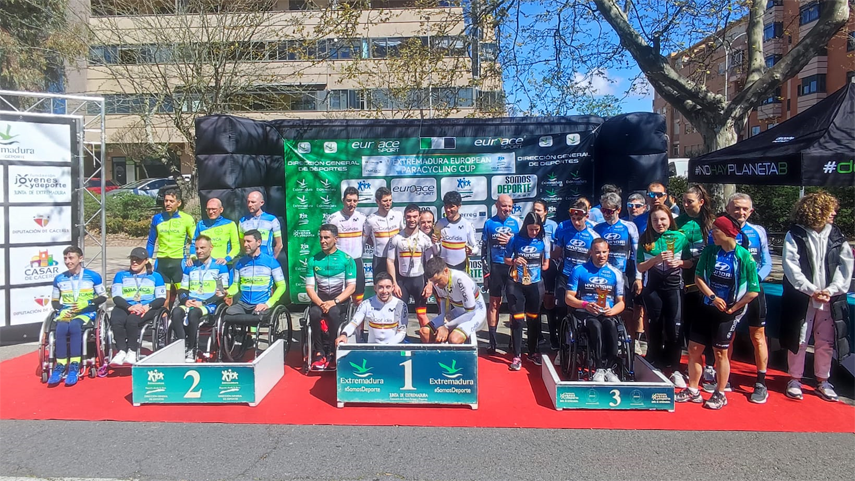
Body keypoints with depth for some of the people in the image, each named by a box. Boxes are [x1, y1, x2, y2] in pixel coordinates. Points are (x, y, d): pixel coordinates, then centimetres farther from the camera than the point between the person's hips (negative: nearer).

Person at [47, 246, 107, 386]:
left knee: (74, 325, -35)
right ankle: (60, 366, -25)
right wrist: (61, 310, -4)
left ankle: (74, 366, -32)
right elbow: (54, 300, 17)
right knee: (61, 328, -32)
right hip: (65, 313, 3)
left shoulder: (93, 276, 2)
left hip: (86, 313, -2)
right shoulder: (59, 279, 11)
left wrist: (87, 303, -12)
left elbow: (103, 296, 5)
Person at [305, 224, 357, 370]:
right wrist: (320, 303, -15)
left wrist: (334, 302, -17)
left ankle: (330, 350, -15)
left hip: (340, 300, -2)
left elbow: (351, 286, -4)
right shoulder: (313, 260, 7)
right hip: (319, 300, 2)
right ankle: (319, 352, -17)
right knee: (314, 313, -32)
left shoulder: (346, 259, 0)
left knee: (333, 312, -35)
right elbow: (309, 287, 3)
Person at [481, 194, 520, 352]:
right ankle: (492, 341, 9)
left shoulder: (515, 222, 6)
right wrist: (486, 271, 0)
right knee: (494, 304, 3)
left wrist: (511, 240, -10)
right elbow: (484, 248, 5)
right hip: (496, 267, -1)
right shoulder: (489, 223, 5)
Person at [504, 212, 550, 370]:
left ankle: (533, 352, 28)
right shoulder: (516, 240, -6)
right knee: (516, 319, -2)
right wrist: (514, 261, -18)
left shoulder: (543, 242, -1)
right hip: (516, 284, -2)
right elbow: (506, 259, 2)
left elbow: (546, 263, 9)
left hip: (535, 284, 2)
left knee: (533, 319, 13)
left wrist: (538, 270, -8)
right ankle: (517, 355, 6)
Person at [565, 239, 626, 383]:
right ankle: (599, 369, -30)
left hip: (609, 313, 2)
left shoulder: (616, 273, 12)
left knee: (610, 324, -34)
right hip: (585, 313, -2)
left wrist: (612, 311, -12)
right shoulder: (579, 270, 6)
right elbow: (568, 298, 3)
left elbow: (621, 302, 11)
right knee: (596, 325, -35)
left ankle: (608, 368, -27)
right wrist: (585, 304, -17)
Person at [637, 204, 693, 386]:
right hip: (652, 288, 0)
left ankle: (674, 369, 13)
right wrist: (656, 259, -17)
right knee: (654, 328, 8)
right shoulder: (645, 239, 0)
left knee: (675, 328, -4)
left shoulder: (680, 237, 0)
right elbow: (640, 267, -2)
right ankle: (654, 368, 23)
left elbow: (690, 263, 7)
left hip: (674, 287, 0)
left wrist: (679, 262, -13)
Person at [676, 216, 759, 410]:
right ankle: (692, 391, 22)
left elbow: (753, 291, -11)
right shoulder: (710, 251, -3)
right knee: (694, 348, 6)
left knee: (720, 352, 7)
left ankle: (720, 395, 25)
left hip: (728, 312, -4)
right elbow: (698, 277, 0)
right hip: (707, 307, 4)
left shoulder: (744, 256, -13)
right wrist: (712, 296, -13)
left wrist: (732, 308, -8)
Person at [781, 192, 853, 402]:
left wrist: (831, 290, -12)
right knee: (798, 340, 5)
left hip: (830, 299, 4)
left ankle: (822, 380, 26)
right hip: (801, 298, -3)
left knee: (825, 342, 11)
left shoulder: (837, 236, 7)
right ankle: (795, 379, 19)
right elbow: (791, 267, -11)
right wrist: (812, 290, -19)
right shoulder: (795, 235, -5)